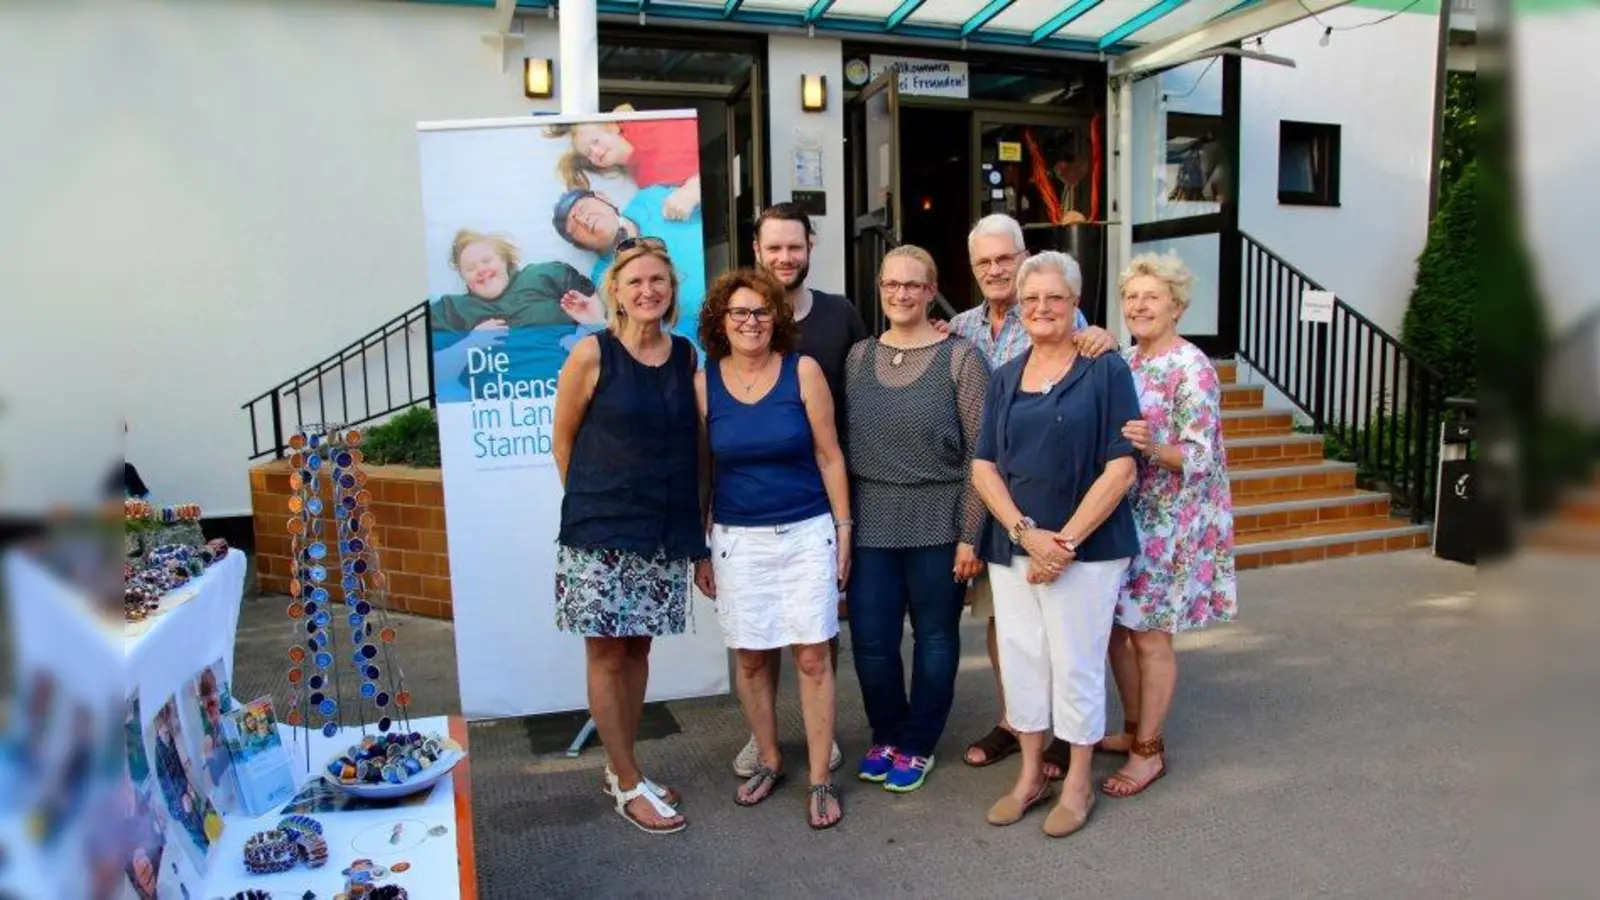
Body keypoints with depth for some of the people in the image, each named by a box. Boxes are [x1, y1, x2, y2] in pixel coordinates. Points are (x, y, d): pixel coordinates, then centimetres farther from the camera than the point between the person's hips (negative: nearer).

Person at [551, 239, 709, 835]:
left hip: (665, 533, 4)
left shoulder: (687, 356, 4)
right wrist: (592, 502, 5)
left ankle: (622, 769, 30)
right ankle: (629, 786, 18)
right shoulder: (592, 354, -8)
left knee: (637, 650, 13)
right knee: (607, 654, 4)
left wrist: (697, 530, 6)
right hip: (601, 533, -4)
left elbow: (694, 444, 10)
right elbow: (563, 439, 1)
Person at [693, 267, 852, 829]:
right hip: (737, 539, 2)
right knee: (750, 658, 10)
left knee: (812, 657, 1)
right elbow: (701, 470, 5)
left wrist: (844, 529, -2)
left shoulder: (803, 372, -5)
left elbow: (829, 456, -1)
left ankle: (820, 778, 15)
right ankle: (769, 761, 31)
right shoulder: (703, 382, 0)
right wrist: (698, 551, 6)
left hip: (806, 533, -1)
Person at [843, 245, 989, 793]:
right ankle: (886, 733, 31)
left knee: (934, 638, 10)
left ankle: (918, 744, 30)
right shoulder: (859, 357, 7)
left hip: (938, 523, -3)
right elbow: (844, 444, 9)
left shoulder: (960, 358, -5)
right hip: (871, 522, 3)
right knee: (870, 640, 6)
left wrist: (970, 534, -10)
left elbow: (980, 453, -7)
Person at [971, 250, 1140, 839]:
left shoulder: (1105, 371, -4)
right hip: (1012, 546, 4)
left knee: (1076, 664, 5)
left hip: (1085, 548, -4)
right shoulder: (1004, 379, 9)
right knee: (1020, 659, 11)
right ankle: (1030, 775, 29)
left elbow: (1119, 469, -10)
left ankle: (1077, 783, 24)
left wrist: (1065, 541, -14)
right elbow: (983, 467, 4)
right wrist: (1025, 532, -11)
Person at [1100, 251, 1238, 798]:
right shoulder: (1125, 362, 9)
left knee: (1149, 635, 1)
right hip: (1122, 512, 7)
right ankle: (1134, 729, 30)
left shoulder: (1191, 368, -13)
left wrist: (1154, 448, -35)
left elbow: (1199, 456, -17)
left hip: (1169, 521, -7)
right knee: (1118, 627, 13)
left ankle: (1148, 749, 15)